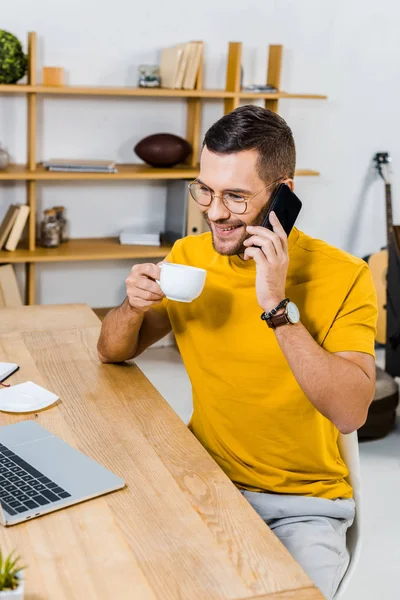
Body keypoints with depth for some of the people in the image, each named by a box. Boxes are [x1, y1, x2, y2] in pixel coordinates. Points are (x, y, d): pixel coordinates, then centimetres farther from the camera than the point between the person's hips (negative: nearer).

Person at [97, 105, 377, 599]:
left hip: (304, 504, -3)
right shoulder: (188, 257, -1)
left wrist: (278, 307, -32)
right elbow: (112, 353, 7)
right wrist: (134, 306, -15)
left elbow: (351, 413, -25)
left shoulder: (343, 277, -15)